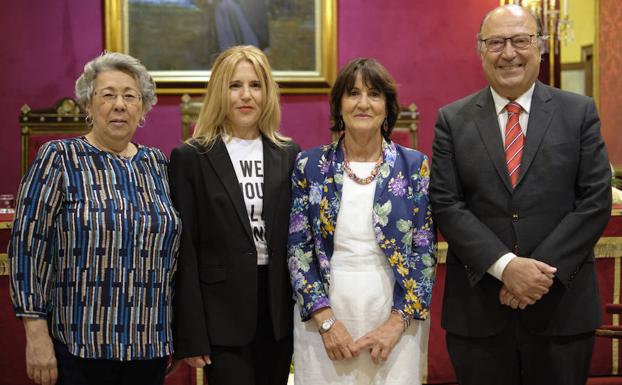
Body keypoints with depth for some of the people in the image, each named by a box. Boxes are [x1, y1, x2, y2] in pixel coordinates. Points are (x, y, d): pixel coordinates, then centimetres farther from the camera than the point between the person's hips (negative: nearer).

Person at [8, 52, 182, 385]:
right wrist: (36, 335, -12)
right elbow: (27, 247, -7)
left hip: (149, 346, 4)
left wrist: (173, 339, 13)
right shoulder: (58, 158, -4)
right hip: (78, 347, -4)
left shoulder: (157, 164, 9)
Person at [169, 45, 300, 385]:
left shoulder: (289, 155, 7)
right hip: (222, 312, -3)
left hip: (279, 309, 4)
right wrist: (190, 337, -8)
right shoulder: (191, 158, -3)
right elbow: (185, 252, -5)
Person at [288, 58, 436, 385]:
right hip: (325, 315, 0)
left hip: (393, 314, 0)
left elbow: (425, 251, -1)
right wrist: (325, 319, -10)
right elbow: (298, 248, -1)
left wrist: (397, 321, -10)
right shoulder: (310, 165, 1)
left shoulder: (414, 165, 0)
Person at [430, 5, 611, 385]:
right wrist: (505, 265, -16)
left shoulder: (579, 112, 3)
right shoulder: (453, 120, 4)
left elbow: (596, 200, -2)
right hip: (477, 309, 0)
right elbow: (445, 204, -3)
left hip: (562, 305, 0)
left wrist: (543, 270, -13)